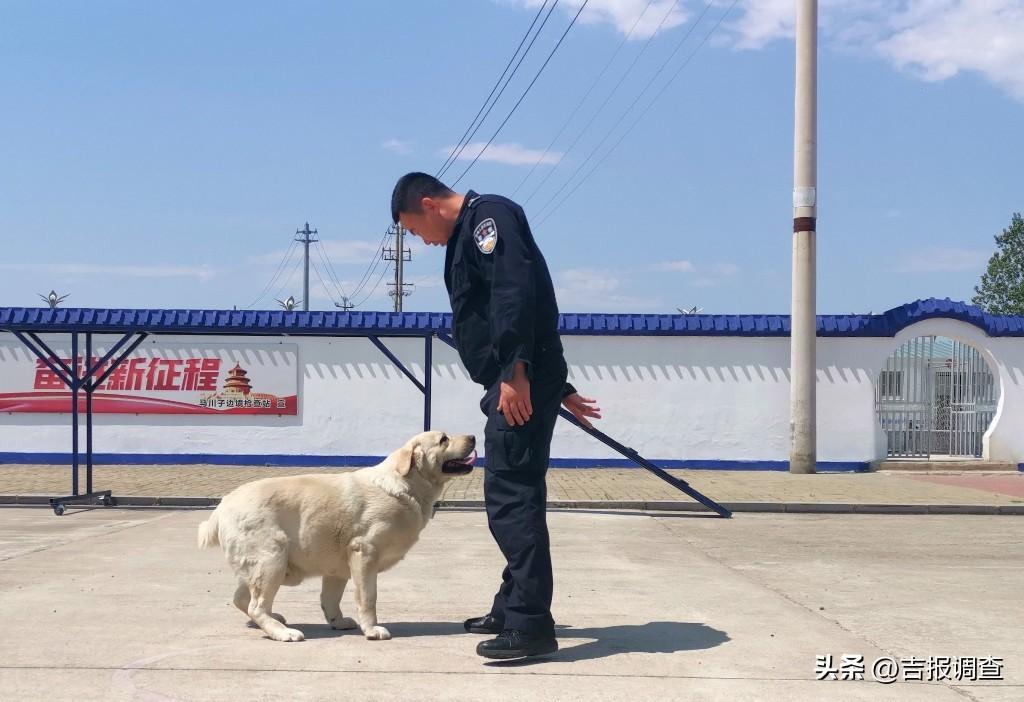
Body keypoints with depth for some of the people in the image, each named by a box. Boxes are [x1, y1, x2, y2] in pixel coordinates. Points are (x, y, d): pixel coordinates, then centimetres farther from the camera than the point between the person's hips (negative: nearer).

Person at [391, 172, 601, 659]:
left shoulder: (488, 215, -5)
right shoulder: (468, 236, 25)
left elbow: (517, 291, -21)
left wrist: (515, 372, -26)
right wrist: (559, 389, 25)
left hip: (520, 385, -11)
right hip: (513, 384, 11)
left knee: (511, 499, -11)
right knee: (513, 497, 14)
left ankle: (530, 625, -7)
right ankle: (512, 608, 24)